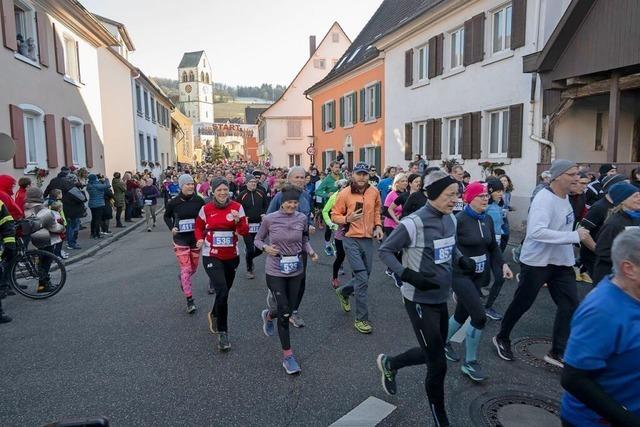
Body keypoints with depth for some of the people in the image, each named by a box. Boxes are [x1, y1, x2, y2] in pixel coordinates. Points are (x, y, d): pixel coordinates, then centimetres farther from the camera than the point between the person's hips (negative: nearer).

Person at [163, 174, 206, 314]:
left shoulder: (199, 200, -7)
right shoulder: (173, 202, -8)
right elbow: (166, 216, 11)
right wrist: (171, 228, -4)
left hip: (195, 238, 3)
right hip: (180, 240, -2)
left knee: (193, 268, 17)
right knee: (185, 269, -6)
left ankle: (181, 278, 52)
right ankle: (190, 301, 1)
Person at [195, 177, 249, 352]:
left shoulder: (237, 207, -5)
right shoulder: (206, 209, -5)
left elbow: (245, 231, -7)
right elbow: (199, 226, 12)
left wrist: (238, 220, -25)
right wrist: (200, 239, -7)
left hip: (231, 256, 3)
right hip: (212, 256, -2)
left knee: (224, 292, 17)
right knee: (222, 292, -17)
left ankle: (214, 315, 48)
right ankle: (223, 332, -2)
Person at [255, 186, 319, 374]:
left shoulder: (302, 218, -3)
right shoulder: (269, 219, -11)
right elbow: (257, 240, 2)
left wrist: (311, 252, -8)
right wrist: (266, 247, -18)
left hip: (295, 271, 4)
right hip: (275, 272, -3)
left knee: (288, 310, 11)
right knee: (285, 312, -5)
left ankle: (269, 316, 48)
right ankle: (287, 355, 12)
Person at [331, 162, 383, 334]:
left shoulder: (374, 192, 3)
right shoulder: (344, 193, -9)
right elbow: (334, 215, -3)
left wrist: (378, 225, 7)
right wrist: (348, 218, -21)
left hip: (368, 239, 5)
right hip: (351, 239, -5)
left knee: (364, 276, 16)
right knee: (362, 278, -9)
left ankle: (343, 291, 46)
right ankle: (361, 319, 4)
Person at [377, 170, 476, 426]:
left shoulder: (449, 220, 2)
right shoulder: (414, 223, -22)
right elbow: (384, 251, -14)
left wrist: (462, 261, -3)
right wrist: (408, 275, -26)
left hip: (440, 298, 8)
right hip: (420, 301, -8)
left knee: (431, 354, 20)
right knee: (438, 363, 2)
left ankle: (389, 364, 45)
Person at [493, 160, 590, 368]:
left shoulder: (565, 196, 7)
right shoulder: (544, 199, -23)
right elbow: (536, 231, -36)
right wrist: (574, 236, -33)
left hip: (561, 262, 8)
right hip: (536, 262, -8)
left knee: (570, 305, 3)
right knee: (522, 303, 7)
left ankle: (558, 352, 16)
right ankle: (502, 338, 29)